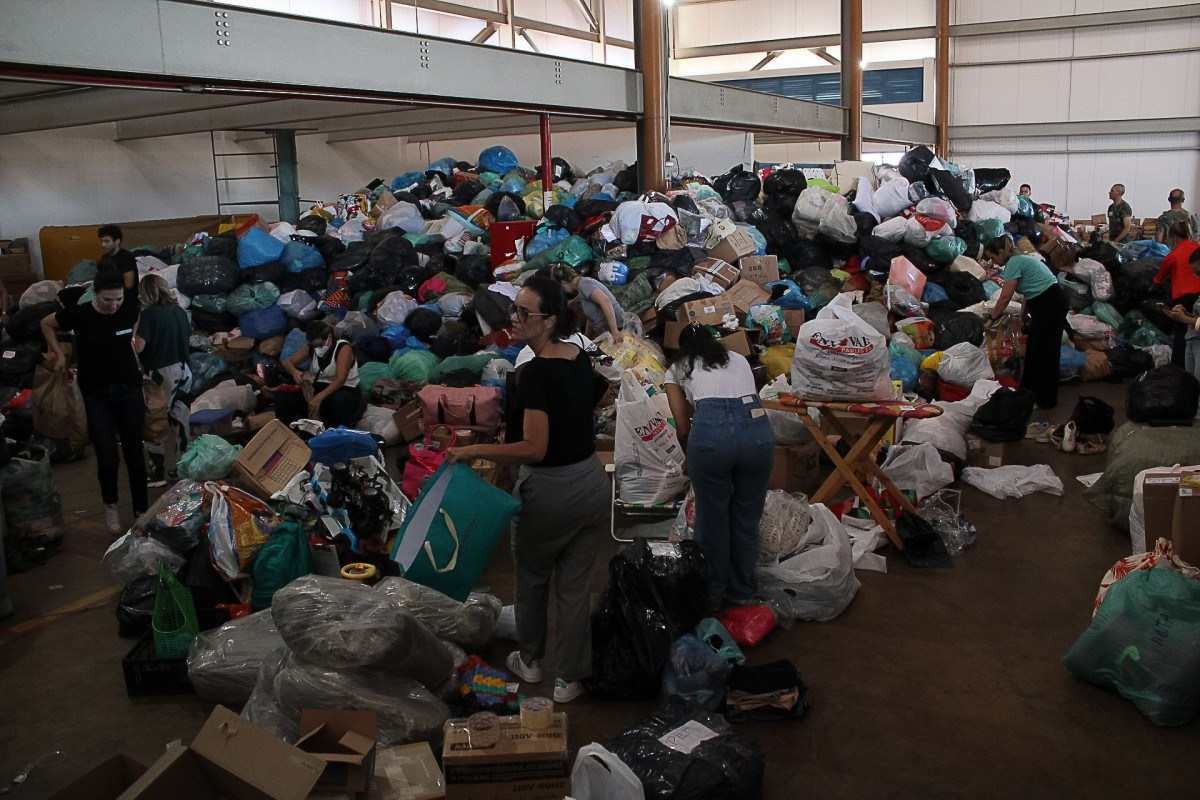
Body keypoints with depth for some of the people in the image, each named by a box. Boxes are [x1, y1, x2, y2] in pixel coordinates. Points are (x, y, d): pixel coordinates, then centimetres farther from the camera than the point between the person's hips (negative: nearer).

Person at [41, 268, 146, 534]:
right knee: (107, 455, -2)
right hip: (96, 395, -1)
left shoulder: (130, 307, -9)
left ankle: (142, 510, 16)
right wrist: (58, 353, 1)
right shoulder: (79, 314, -14)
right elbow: (46, 324, 6)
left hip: (129, 389, 2)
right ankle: (110, 506, 23)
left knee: (134, 452, 6)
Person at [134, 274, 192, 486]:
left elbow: (139, 347, -17)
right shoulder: (179, 311, 6)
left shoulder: (149, 313, -13)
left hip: (160, 373, -7)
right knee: (179, 418, 16)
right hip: (183, 371, 7)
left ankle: (158, 473, 5)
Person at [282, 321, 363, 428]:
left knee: (339, 399, -40)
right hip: (318, 388, 5)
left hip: (345, 390, -5)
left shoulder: (343, 348, -19)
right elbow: (288, 363, 1)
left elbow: (340, 379, -29)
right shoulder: (311, 347, -1)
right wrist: (294, 372, -25)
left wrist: (319, 397, -42)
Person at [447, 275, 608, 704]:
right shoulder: (581, 358, 1)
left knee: (531, 576, 20)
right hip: (593, 484, 6)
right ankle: (569, 679, 25)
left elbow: (534, 448, -25)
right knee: (575, 586, 15)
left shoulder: (536, 372, -23)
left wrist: (472, 451, -18)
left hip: (550, 492, -6)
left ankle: (530, 661, 38)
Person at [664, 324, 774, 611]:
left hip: (711, 429, -3)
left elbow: (683, 428, 19)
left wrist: (692, 458, 38)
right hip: (757, 425, 3)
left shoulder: (678, 368, 23)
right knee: (747, 517, 18)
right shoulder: (738, 358, 32)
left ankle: (714, 594, 29)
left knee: (712, 519, 15)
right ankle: (742, 592, 33)